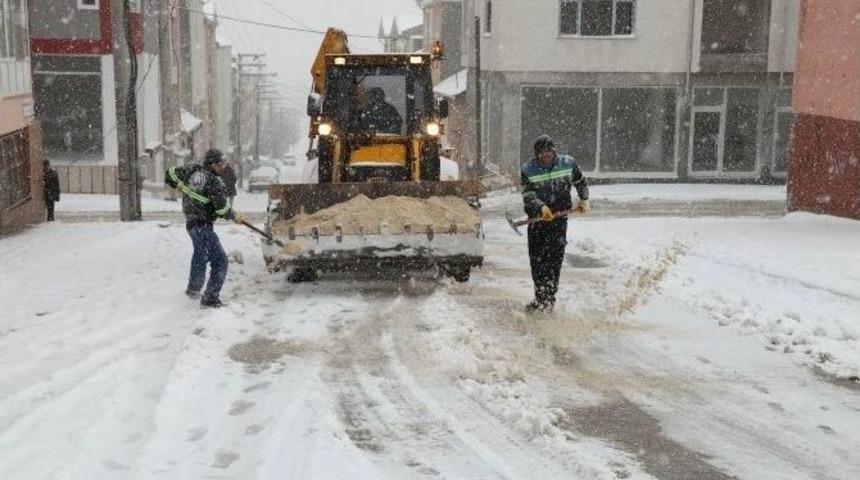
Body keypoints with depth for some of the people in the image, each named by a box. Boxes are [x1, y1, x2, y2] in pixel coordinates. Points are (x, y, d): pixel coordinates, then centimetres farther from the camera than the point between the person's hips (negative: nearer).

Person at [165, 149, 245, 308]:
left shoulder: (193, 170, 1)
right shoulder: (214, 183, -20)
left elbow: (170, 174, 9)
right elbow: (222, 209, -18)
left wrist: (180, 185, 23)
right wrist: (235, 217, -1)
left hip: (191, 222, 9)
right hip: (203, 226, -9)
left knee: (200, 256, 30)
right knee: (219, 261, -7)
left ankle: (193, 289, 47)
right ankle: (210, 299, -11)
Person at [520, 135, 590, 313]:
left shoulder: (568, 163, 0)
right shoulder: (528, 170, -4)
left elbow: (580, 182, 19)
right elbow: (528, 196, -13)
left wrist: (583, 200, 13)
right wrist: (541, 207, -29)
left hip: (559, 218, -1)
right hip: (537, 219, 1)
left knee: (555, 258, -9)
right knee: (536, 259, 3)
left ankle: (549, 299, -5)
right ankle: (540, 298, 16)